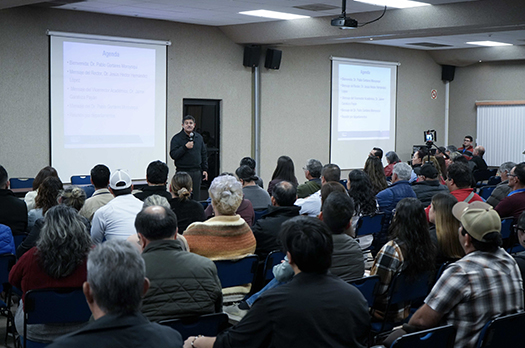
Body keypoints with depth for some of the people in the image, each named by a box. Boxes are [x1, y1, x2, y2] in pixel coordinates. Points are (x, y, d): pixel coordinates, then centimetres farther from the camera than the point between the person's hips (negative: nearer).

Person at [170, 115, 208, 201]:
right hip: (183, 172, -4)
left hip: (197, 172, 4)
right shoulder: (176, 138, -3)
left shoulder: (199, 137, 12)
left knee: (196, 197, 7)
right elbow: (173, 155, -11)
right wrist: (185, 147, -21)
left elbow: (204, 154, 17)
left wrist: (205, 169, 11)